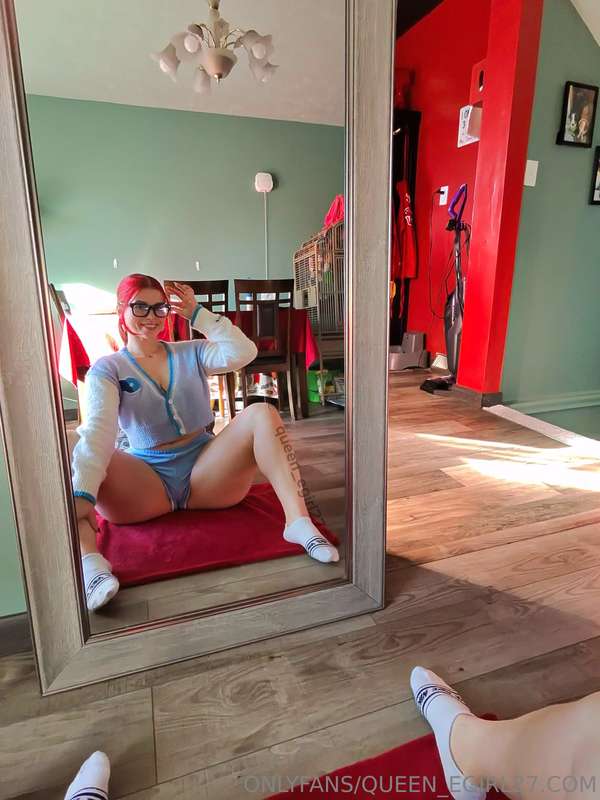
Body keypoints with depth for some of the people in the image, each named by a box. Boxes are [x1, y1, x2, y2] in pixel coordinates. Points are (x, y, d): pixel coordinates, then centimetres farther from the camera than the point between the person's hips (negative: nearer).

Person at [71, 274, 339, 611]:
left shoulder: (190, 353, 13)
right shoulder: (107, 370, 3)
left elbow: (243, 353, -6)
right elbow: (99, 429, -16)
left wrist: (198, 314, -1)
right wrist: (82, 494, -32)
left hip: (206, 472, 2)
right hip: (147, 482, -1)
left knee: (262, 413, -22)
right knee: (70, 454, -26)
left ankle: (298, 519, -35)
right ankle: (89, 558, -47)